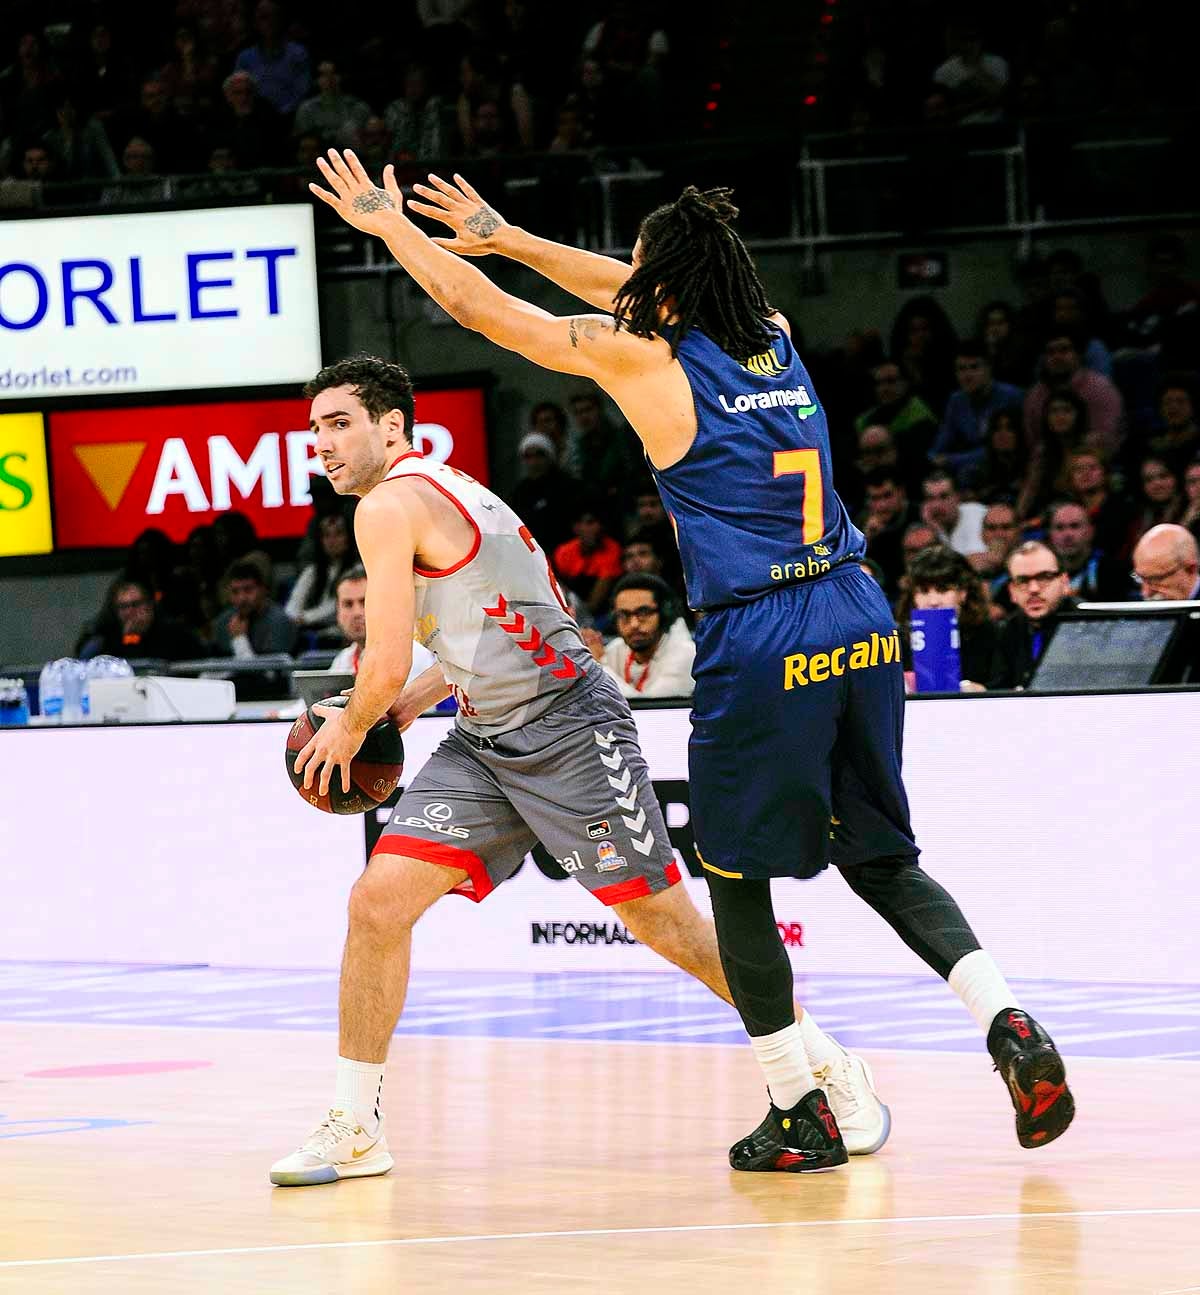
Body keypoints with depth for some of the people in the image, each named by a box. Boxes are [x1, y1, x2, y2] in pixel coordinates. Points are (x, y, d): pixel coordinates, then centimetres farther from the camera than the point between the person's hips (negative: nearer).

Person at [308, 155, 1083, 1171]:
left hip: (760, 647, -6)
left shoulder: (645, 361, -4)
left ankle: (802, 1113, 10)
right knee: (881, 859, 15)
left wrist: (392, 225, 21)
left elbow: (481, 310, 6)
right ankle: (1010, 1026, -5)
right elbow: (627, 290, 30)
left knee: (736, 877, 9)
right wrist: (508, 237, 37)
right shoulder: (777, 339, 13)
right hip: (861, 627, 6)